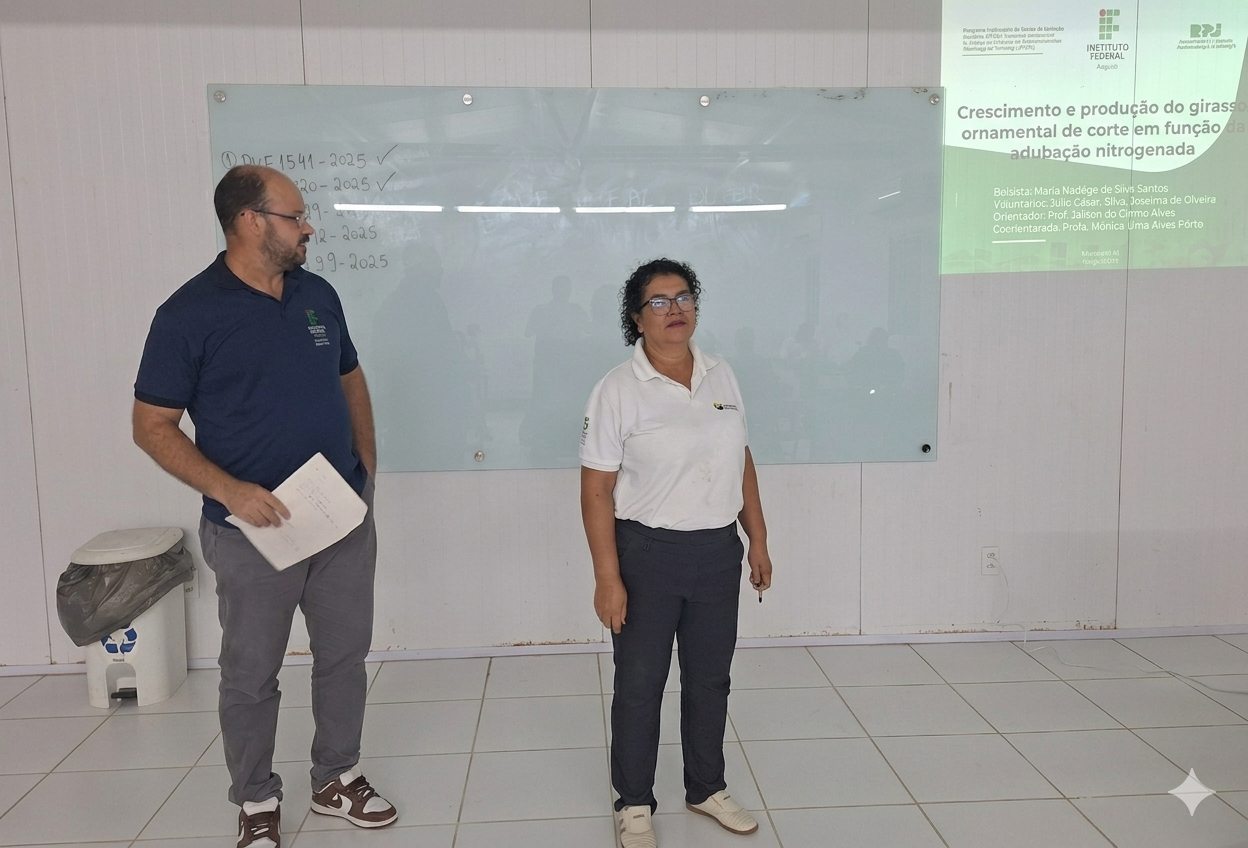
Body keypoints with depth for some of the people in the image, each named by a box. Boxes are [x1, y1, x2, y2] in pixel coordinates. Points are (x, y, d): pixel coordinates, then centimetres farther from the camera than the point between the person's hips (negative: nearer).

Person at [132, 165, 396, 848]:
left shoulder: (318, 295, 4)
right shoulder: (190, 313, -11)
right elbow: (152, 427, -9)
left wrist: (367, 464, 6)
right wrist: (230, 491, -22)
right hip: (255, 529, -4)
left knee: (344, 657, 15)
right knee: (250, 675, 11)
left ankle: (338, 779, 35)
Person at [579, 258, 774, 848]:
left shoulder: (720, 376, 4)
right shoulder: (617, 390, -11)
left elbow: (742, 464, 12)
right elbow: (596, 491, -12)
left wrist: (758, 540, 10)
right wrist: (608, 578, -16)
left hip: (718, 554, 5)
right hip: (647, 555, -4)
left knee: (710, 678, 17)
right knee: (640, 684, 9)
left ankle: (707, 788, 38)